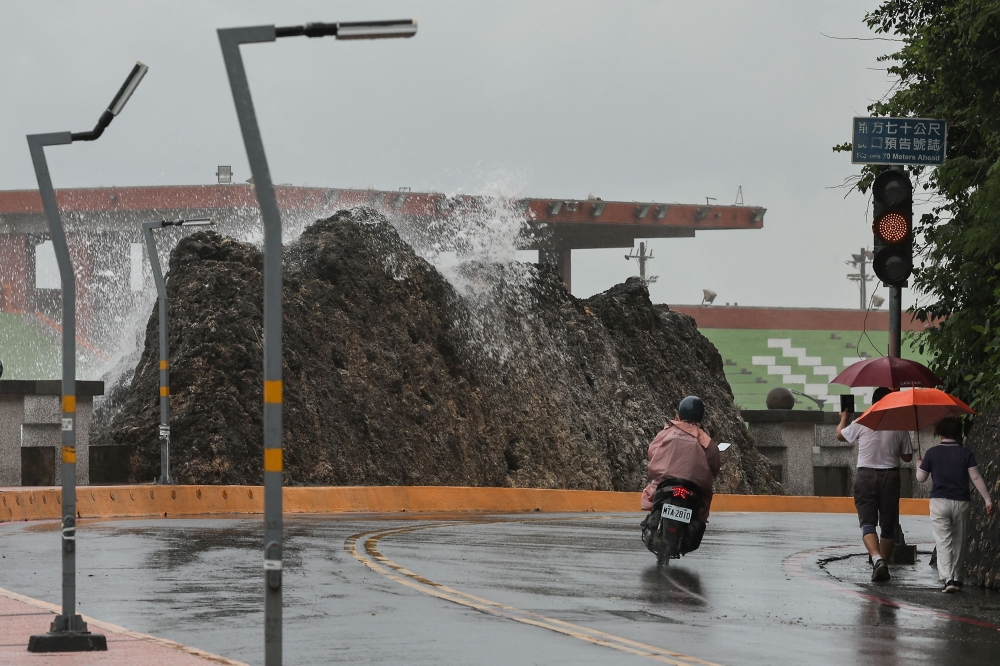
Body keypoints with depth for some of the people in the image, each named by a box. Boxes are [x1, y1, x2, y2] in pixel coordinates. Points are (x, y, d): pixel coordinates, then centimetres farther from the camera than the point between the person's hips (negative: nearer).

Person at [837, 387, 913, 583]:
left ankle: (877, 560, -28)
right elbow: (907, 456, 6)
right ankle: (883, 564, 15)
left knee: (867, 522, -5)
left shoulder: (861, 423, -3)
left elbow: (840, 435, 16)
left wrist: (844, 418, 36)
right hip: (890, 476, 1)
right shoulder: (899, 427, -1)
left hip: (865, 476, -1)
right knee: (888, 525, 12)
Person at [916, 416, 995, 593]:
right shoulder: (965, 453, 0)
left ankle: (947, 578, -20)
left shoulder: (932, 453, -1)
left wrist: (919, 465, 27)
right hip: (961, 502, 1)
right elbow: (975, 477, -6)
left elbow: (921, 478, 6)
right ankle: (956, 578, 19)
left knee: (943, 542, -4)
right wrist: (987, 500, -4)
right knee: (959, 542, 14)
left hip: (939, 502, -1)